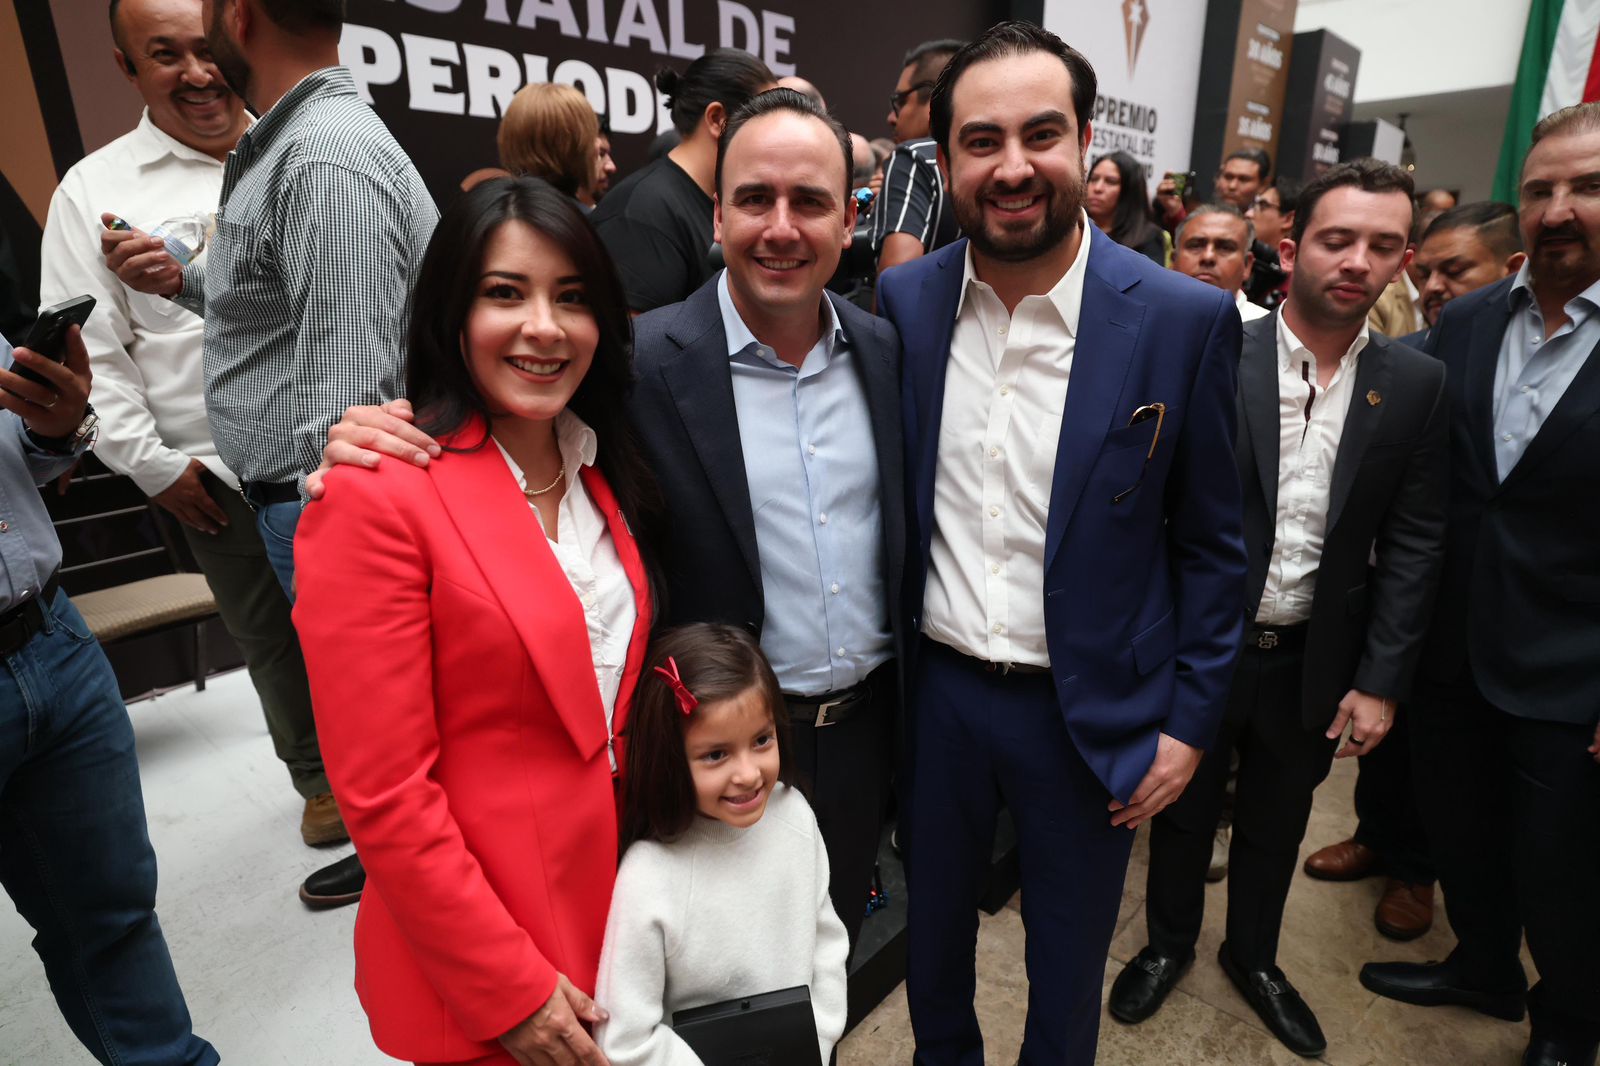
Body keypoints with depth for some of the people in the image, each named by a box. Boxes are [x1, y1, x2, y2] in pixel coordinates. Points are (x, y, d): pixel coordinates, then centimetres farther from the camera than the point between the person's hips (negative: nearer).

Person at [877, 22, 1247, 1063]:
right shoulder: (904, 302, -6)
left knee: (1068, 963, 22)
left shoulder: (1187, 320, -12)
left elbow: (1210, 544, -4)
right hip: (937, 691, 3)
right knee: (933, 938, 25)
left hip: (1096, 711, -2)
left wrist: (1191, 721, -3)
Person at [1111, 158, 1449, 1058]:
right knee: (1184, 810, 19)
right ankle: (1170, 942, 45)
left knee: (1277, 824, 23)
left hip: (1316, 661, 3)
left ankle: (1254, 954, 49)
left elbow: (1413, 544, -1)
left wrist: (1381, 680, -4)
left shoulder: (1418, 387, -3)